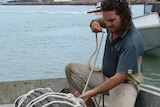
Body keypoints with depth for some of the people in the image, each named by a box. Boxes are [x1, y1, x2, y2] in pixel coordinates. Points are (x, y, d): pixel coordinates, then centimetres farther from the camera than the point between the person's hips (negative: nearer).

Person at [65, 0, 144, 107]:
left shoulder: (132, 42, -28)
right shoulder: (114, 25, -6)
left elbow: (120, 77, -29)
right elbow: (100, 21, 20)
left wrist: (92, 92, -35)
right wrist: (94, 22, -7)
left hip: (126, 82, -7)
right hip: (105, 75, 8)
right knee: (71, 68, -6)